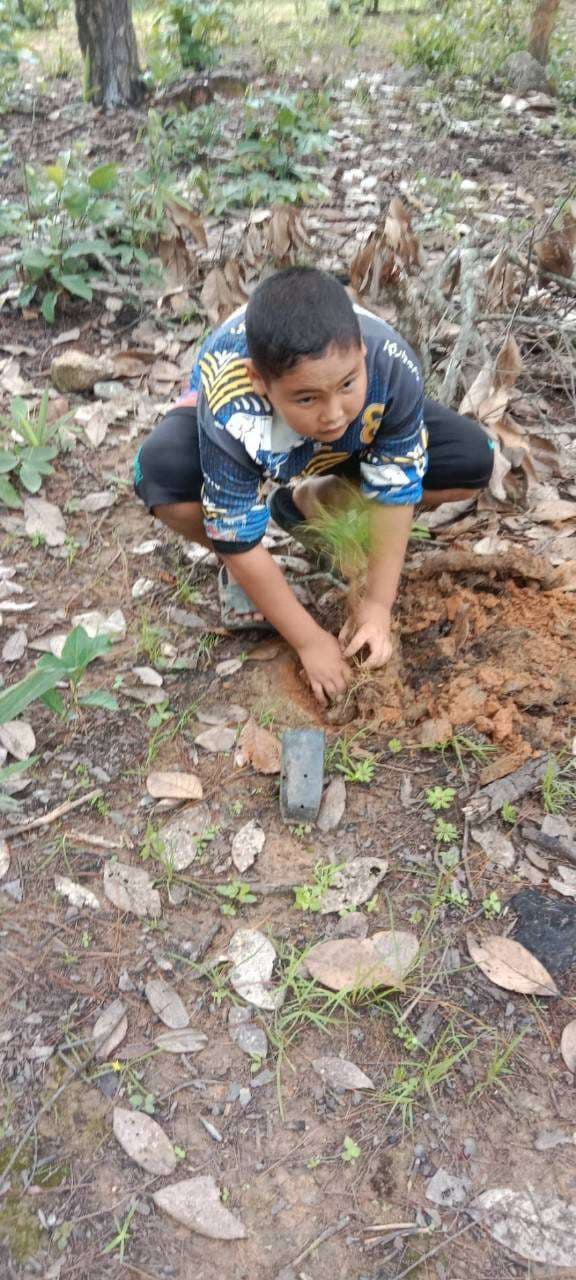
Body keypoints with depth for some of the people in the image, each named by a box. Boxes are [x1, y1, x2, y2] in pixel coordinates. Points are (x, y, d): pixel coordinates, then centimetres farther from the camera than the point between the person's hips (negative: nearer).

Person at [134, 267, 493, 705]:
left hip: (348, 448, 3)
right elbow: (242, 546, -31)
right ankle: (235, 574, -2)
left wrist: (377, 604, -22)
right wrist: (310, 640, -25)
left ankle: (309, 499, 2)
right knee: (160, 473, -36)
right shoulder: (231, 416, -42)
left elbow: (396, 490, -23)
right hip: (252, 431, -2)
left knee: (474, 460, -17)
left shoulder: (393, 368, -37)